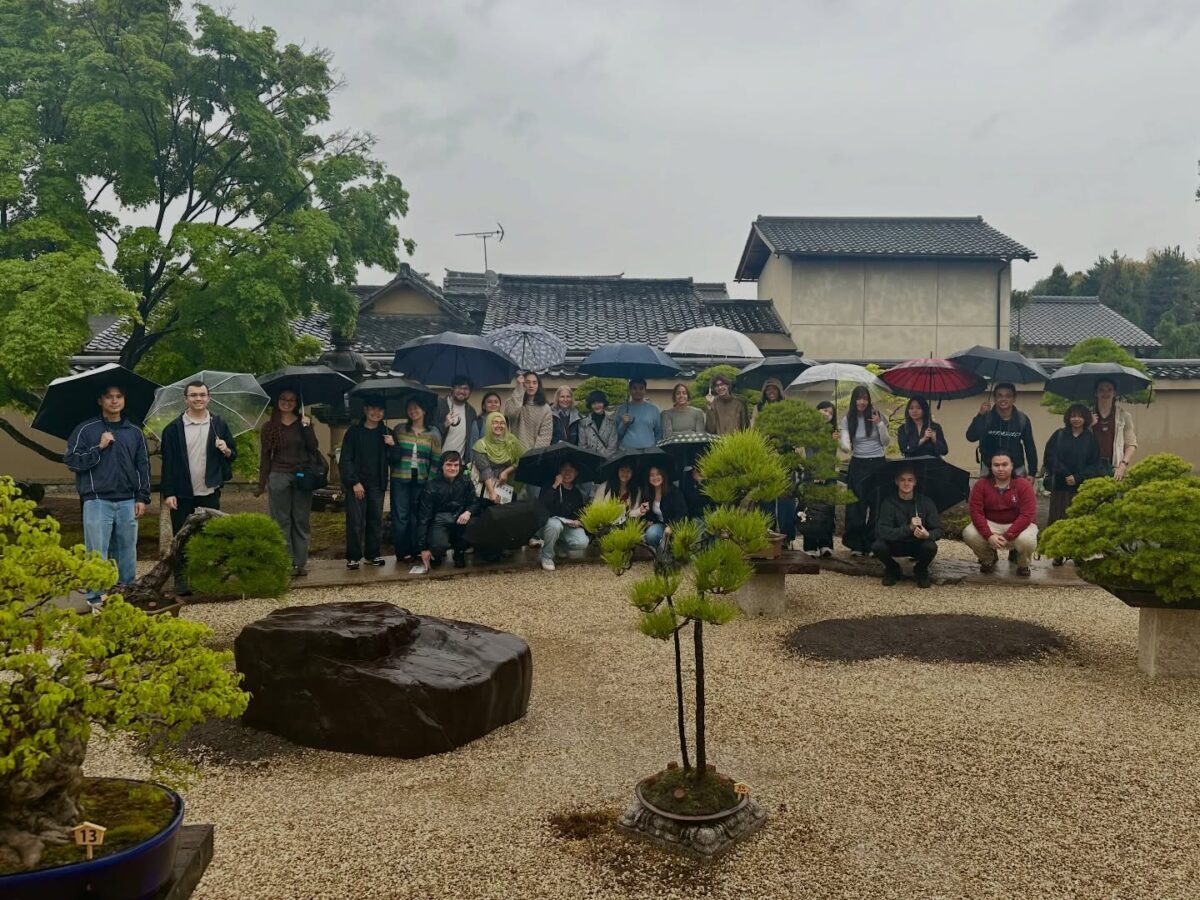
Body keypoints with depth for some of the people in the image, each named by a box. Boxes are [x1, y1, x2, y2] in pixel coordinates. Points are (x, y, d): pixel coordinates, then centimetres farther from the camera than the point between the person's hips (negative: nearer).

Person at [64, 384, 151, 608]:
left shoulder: (135, 432, 11)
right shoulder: (85, 429, 3)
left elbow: (143, 466, 12)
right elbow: (71, 460, -2)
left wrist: (142, 498, 5)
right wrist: (99, 448, -11)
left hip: (128, 502, 3)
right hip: (97, 501, -3)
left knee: (127, 551, 8)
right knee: (97, 553, -3)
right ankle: (95, 599, 4)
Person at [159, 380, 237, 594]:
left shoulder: (219, 425, 5)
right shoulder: (174, 428, -2)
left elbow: (233, 455, 13)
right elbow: (168, 462, -3)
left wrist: (227, 451, -11)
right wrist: (168, 493, -9)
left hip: (210, 492, 2)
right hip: (182, 494, -2)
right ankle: (181, 580, 10)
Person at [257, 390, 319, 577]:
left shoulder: (303, 424, 8)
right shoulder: (269, 427, 7)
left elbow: (313, 448, -3)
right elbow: (265, 456, 7)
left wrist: (307, 427, -12)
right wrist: (261, 484, 4)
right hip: (279, 477, 0)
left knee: (301, 521, 3)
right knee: (282, 522, 0)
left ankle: (301, 563, 7)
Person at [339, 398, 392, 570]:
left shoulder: (386, 433, 11)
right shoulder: (354, 431, 1)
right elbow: (345, 460, -2)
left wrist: (392, 446, -8)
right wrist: (354, 482, -11)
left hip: (377, 484, 3)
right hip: (357, 483, -3)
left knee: (376, 520, 4)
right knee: (356, 521, -5)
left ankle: (372, 555, 14)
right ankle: (353, 557, 4)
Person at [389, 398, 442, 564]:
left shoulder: (433, 433, 5)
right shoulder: (399, 430, 5)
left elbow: (436, 461, 3)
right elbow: (391, 456, 5)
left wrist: (431, 481, -4)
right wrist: (391, 446, -14)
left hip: (422, 480, 0)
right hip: (400, 479, 0)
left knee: (417, 516, 7)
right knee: (400, 516, 0)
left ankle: (415, 551, 16)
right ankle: (402, 553, 7)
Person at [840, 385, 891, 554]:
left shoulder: (876, 416, -3)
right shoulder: (848, 420, 0)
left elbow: (886, 442, -2)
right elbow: (844, 441, -11)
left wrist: (880, 424, -17)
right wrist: (846, 447, -35)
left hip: (877, 464, 0)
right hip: (858, 464, 1)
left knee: (876, 504, 1)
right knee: (857, 505, -2)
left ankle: (873, 544, 11)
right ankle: (857, 545, 6)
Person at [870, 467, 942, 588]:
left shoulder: (925, 502, -9)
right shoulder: (888, 502, -14)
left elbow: (938, 530, -9)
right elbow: (882, 531, -25)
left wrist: (928, 535, -34)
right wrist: (909, 528, -38)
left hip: (918, 545, 1)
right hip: (895, 545, -1)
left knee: (931, 547, -32)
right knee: (877, 546, -30)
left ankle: (921, 570, 4)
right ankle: (892, 569, 5)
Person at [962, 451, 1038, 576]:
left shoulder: (1023, 485, -12)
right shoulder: (981, 485, -7)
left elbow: (1027, 514, -20)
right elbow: (976, 512, -15)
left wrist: (1007, 536, -29)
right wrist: (989, 535, -30)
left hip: (1017, 525, -2)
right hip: (990, 524, 2)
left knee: (1027, 540, -37)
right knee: (969, 534, -28)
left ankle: (1023, 565, 3)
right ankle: (989, 559, 7)